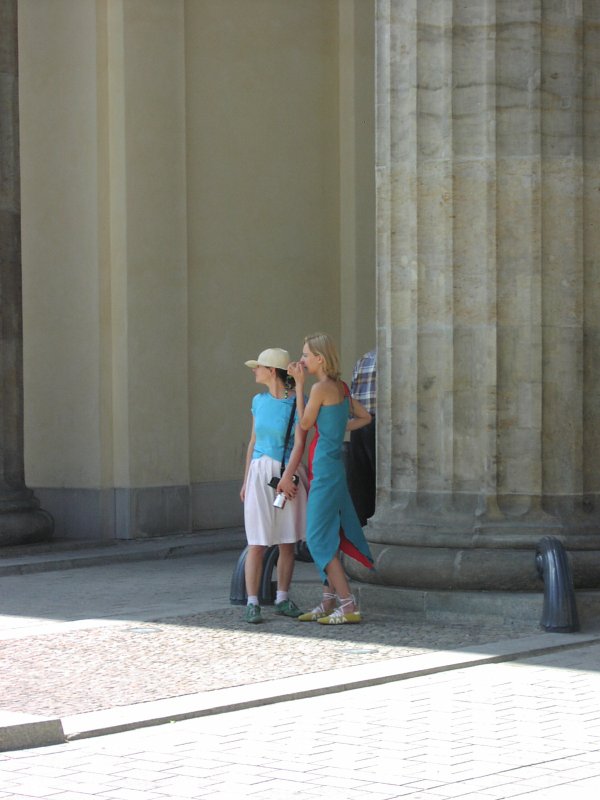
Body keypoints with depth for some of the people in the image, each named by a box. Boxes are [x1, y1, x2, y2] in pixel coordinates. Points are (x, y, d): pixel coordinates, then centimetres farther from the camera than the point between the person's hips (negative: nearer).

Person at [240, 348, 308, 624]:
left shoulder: (297, 402, -7)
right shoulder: (259, 401, 8)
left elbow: (299, 443, -13)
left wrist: (287, 477, -23)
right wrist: (246, 480, 15)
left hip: (288, 474, -2)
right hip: (260, 474, 2)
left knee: (288, 543, 6)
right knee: (257, 544, -4)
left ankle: (282, 599, 18)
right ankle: (252, 604, -3)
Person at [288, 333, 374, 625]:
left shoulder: (320, 388, -15)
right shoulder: (341, 387, 11)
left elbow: (305, 424, -4)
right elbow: (364, 417, 21)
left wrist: (299, 384, -2)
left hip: (324, 467, -9)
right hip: (334, 466, 9)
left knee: (318, 537, -6)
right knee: (329, 534, 13)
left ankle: (348, 605, -8)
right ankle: (328, 601, 18)